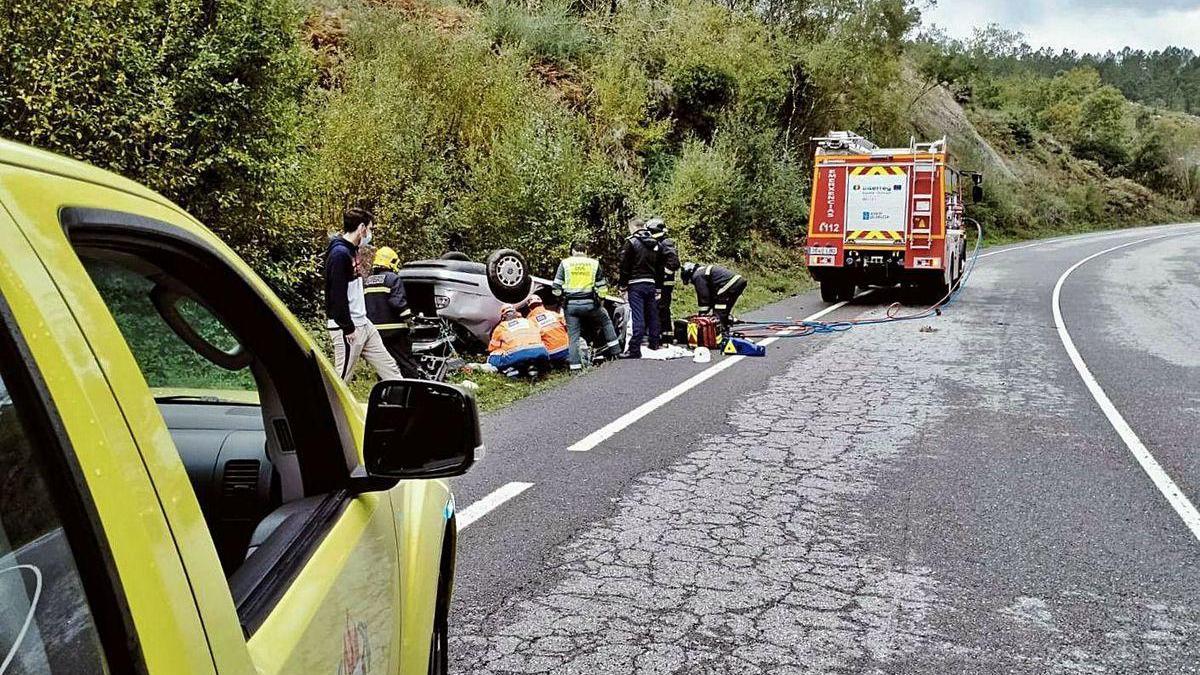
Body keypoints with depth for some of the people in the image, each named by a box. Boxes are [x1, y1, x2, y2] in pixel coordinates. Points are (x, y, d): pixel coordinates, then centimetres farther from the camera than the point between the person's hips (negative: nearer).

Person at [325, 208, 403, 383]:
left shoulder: (351, 250, 14)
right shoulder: (339, 253, -17)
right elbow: (338, 295, -22)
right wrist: (347, 328, -19)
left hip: (362, 323, 10)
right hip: (348, 329, -10)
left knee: (389, 368, 11)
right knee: (341, 378, -4)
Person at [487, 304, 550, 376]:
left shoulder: (501, 327, 23)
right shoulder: (528, 321, 29)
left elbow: (492, 348, 30)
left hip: (516, 355, -2)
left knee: (492, 358, 20)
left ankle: (509, 369, -6)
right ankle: (531, 368, 5)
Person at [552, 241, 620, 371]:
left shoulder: (565, 263, 6)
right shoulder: (594, 263, 8)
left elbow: (556, 286, 2)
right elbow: (602, 286, 8)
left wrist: (560, 299, 18)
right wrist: (598, 297, 24)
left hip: (570, 305, 0)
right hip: (590, 303, 0)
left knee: (573, 335, 6)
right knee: (606, 321, 24)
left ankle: (574, 364, 1)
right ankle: (615, 349, 21)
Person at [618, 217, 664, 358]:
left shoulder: (631, 242, -5)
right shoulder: (656, 244, 14)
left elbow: (625, 266, -7)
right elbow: (660, 268, 17)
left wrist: (623, 285, -2)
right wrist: (658, 287, 20)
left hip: (636, 284, -6)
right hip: (651, 285, 6)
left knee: (637, 317, -9)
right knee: (652, 315, 13)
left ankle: (635, 349, -12)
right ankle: (654, 344, 20)